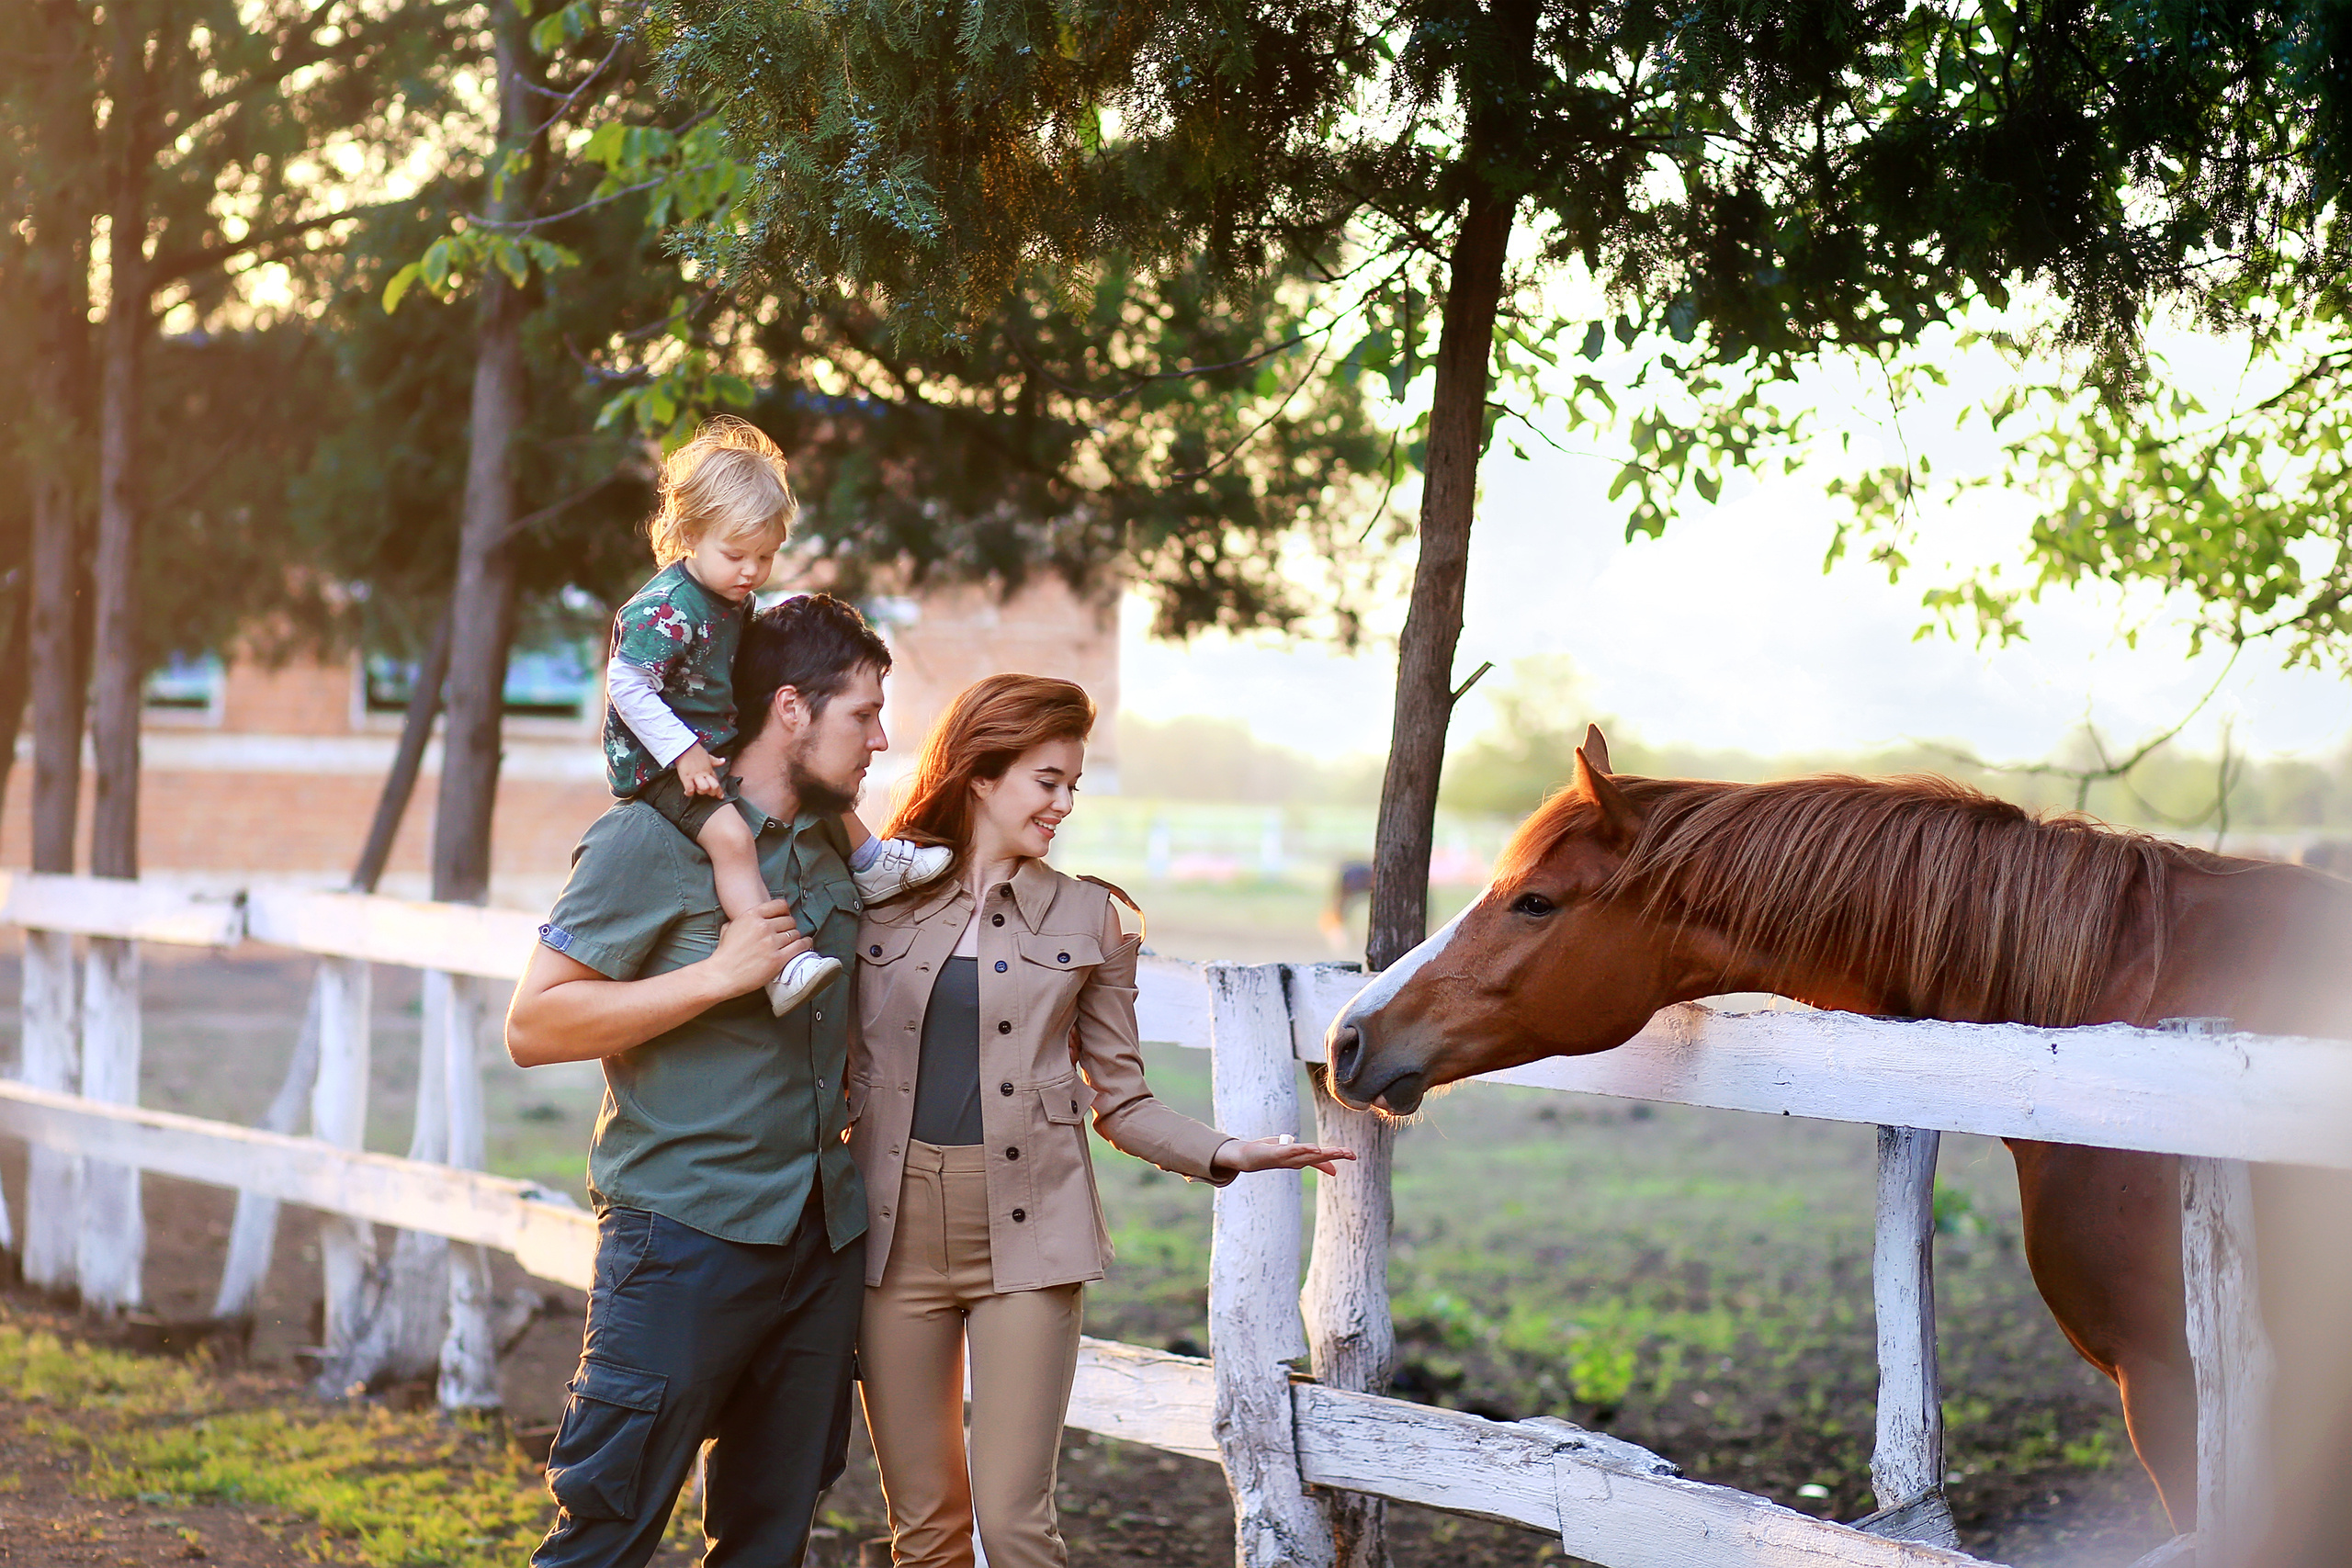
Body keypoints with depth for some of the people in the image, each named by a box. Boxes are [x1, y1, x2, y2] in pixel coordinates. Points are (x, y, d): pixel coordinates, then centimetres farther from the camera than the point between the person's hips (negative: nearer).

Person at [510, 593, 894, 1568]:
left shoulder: (837, 848, 14)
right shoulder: (653, 840, -9)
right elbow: (533, 1027, -14)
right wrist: (722, 974, -17)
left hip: (824, 1233, 7)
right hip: (688, 1231, -7)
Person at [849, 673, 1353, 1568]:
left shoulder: (1088, 919, 6)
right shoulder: (879, 898, 5)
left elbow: (1121, 1102, 8)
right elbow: (835, 1067, 7)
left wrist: (1223, 1154, -9)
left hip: (1026, 1230, -1)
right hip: (897, 1227, 1)